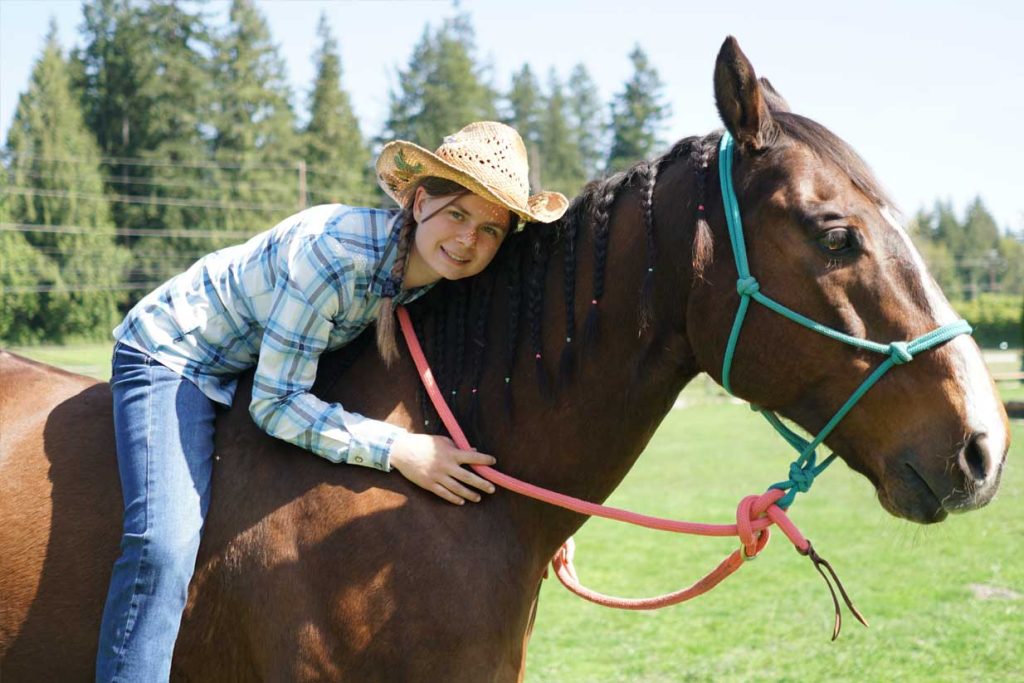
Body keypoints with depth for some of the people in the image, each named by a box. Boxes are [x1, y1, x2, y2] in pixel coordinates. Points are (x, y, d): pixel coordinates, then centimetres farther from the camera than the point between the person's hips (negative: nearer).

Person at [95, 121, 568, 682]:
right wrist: (397, 450, -35)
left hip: (253, 368, 8)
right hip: (172, 357, -8)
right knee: (166, 544, -27)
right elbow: (274, 405, -28)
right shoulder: (337, 250, -33)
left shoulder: (436, 276, -10)